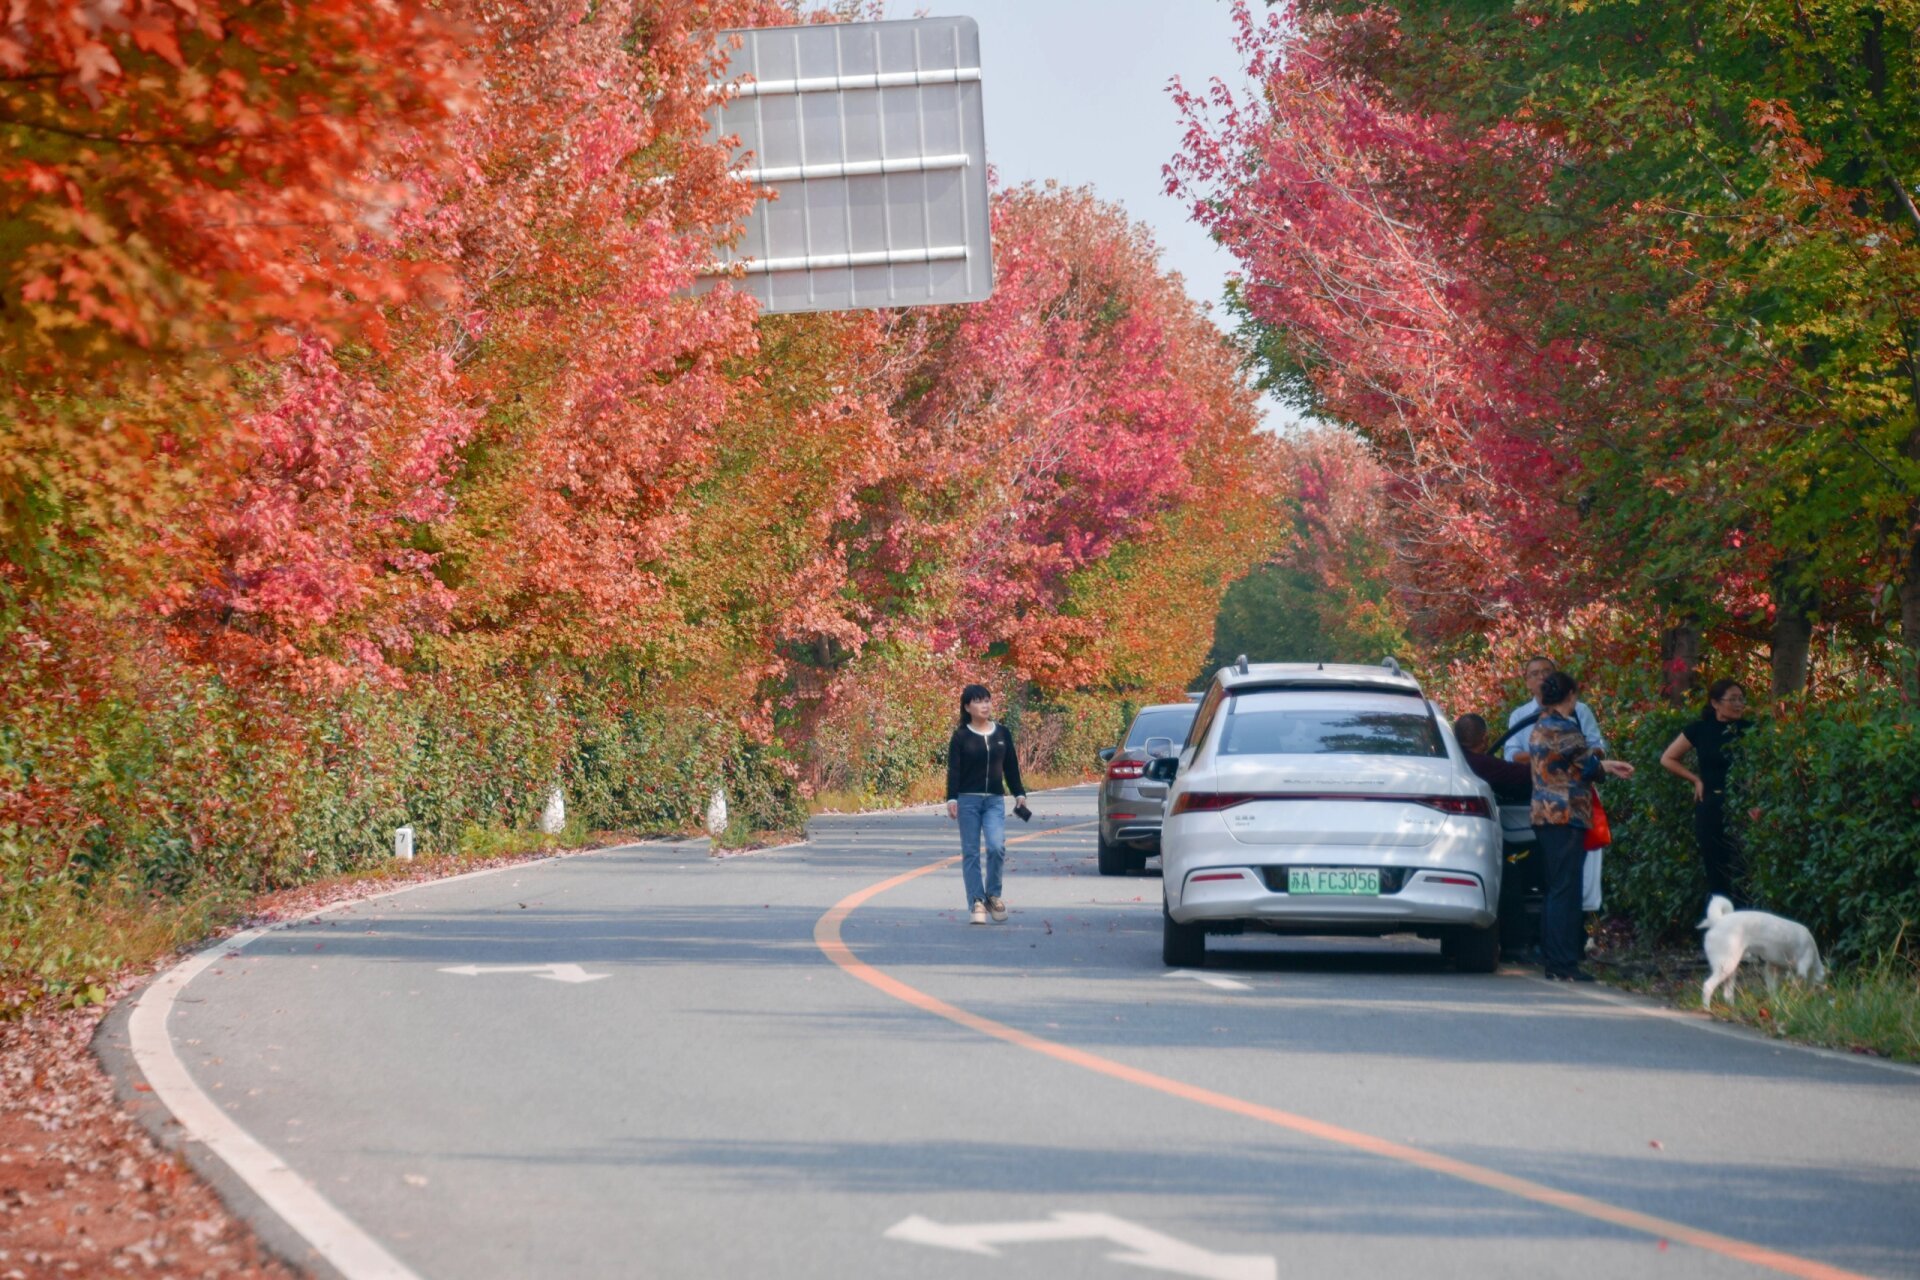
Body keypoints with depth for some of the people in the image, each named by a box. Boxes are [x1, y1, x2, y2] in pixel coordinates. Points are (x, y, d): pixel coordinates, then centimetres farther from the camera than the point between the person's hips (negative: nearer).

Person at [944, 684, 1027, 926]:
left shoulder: (1002, 733, 9)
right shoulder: (961, 736, 0)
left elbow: (1011, 766, 14)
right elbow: (953, 769, -3)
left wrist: (1019, 794, 9)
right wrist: (951, 799, -12)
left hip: (995, 800, 2)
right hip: (968, 799, -1)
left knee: (997, 847, -16)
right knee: (970, 853, -1)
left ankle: (993, 894, 4)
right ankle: (976, 903, 4)